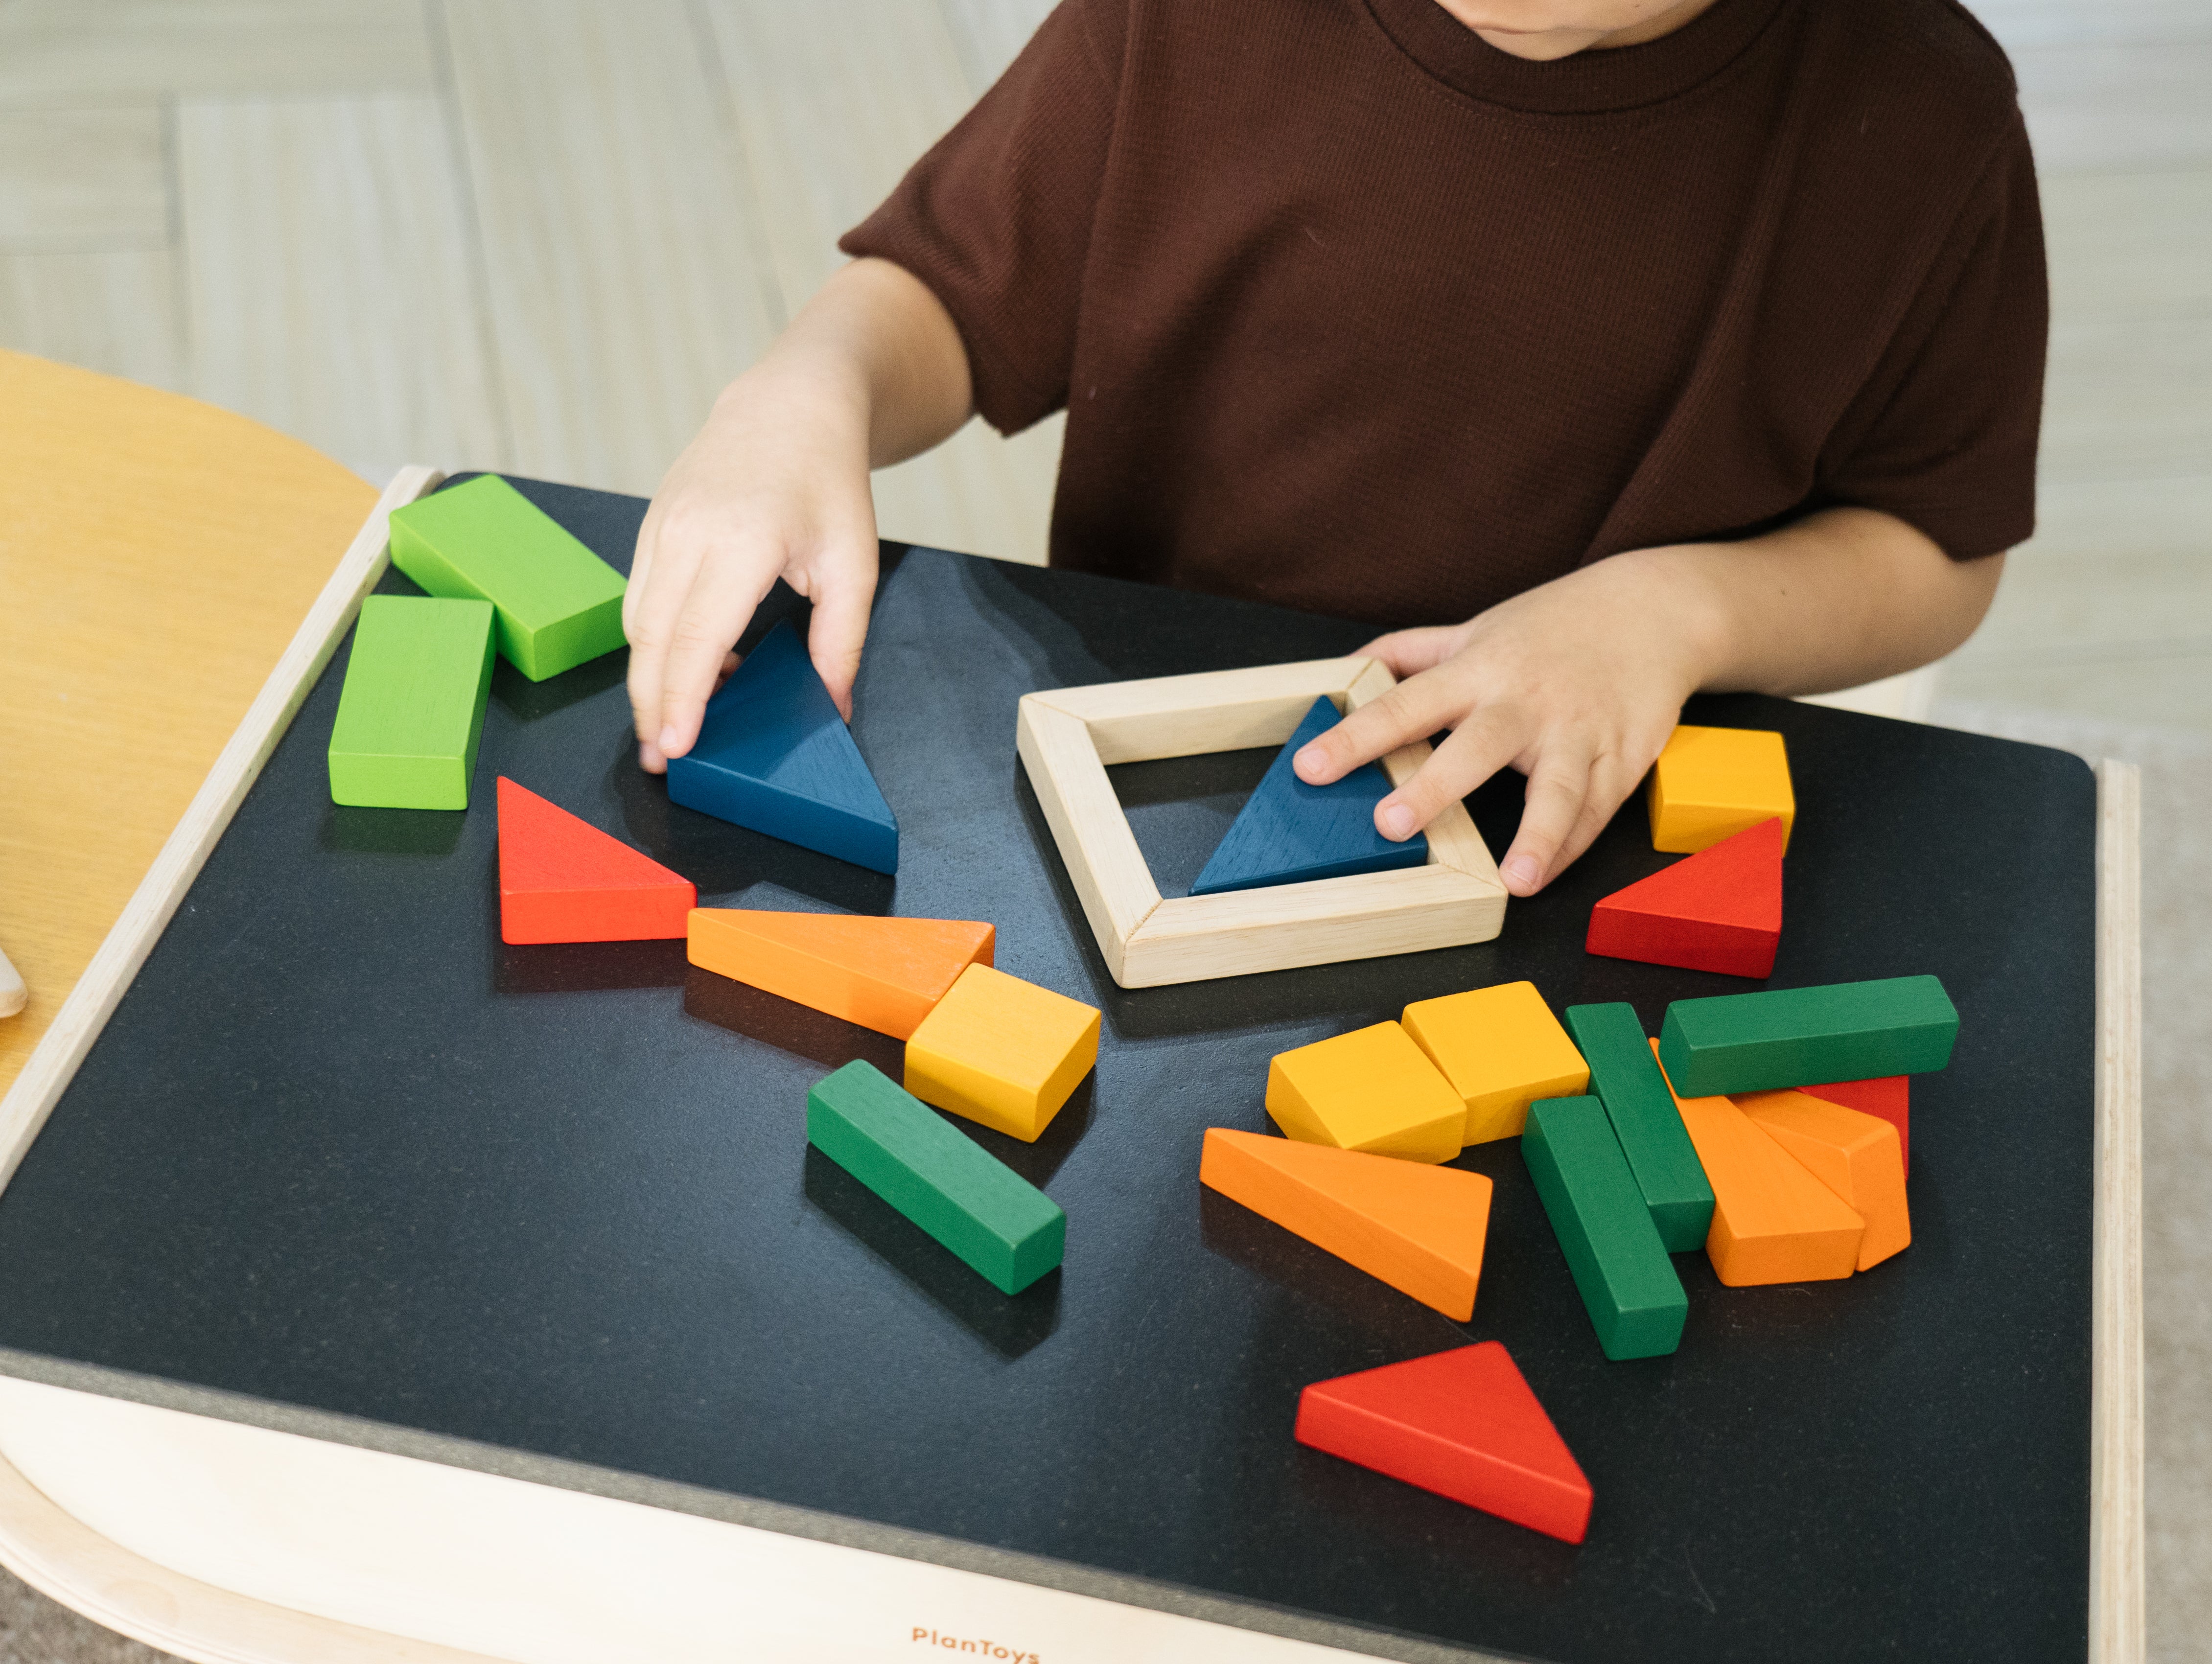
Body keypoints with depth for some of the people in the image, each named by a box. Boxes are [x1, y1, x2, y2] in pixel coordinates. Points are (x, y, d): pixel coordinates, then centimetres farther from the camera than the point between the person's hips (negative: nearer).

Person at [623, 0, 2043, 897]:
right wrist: (805, 398, -22)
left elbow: (1940, 556, 1)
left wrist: (1678, 609, -19)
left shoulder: (1915, 125, -13)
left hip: (1564, 868, 1)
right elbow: (954, 296, 1)